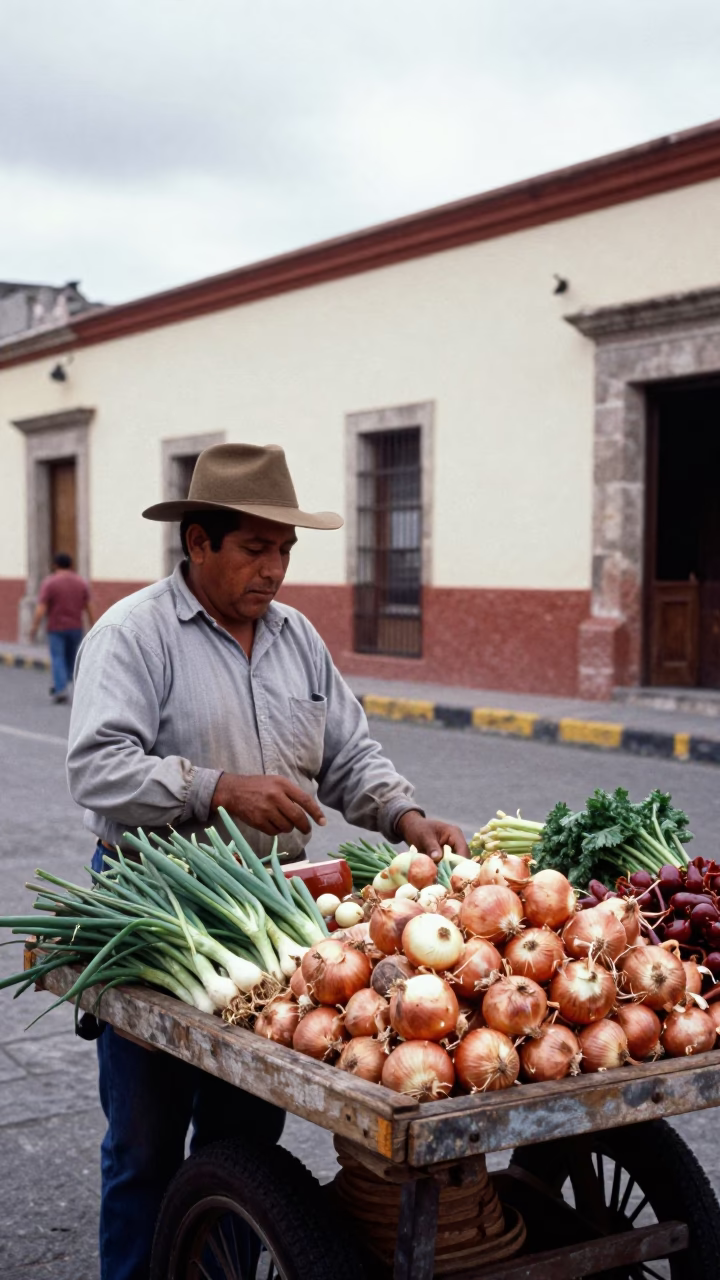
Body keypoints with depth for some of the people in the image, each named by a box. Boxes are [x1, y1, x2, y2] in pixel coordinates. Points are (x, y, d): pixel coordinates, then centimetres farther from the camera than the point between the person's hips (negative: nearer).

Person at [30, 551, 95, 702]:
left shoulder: (49, 582, -10)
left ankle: (61, 690, -11)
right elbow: (89, 607, 2)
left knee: (58, 658, 0)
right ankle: (60, 686, 28)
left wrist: (34, 627, -6)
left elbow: (41, 609, -14)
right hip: (76, 627, 3)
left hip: (56, 628, -3)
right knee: (71, 658, 17)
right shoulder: (81, 582, 1)